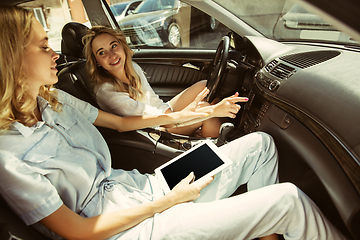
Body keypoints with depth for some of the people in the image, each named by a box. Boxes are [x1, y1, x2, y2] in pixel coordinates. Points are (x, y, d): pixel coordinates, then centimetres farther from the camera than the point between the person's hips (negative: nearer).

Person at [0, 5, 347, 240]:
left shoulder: (54, 100, 6)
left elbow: (120, 122, 14)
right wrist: (168, 201, -16)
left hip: (136, 186, 8)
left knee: (260, 144, 5)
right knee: (288, 199, -17)